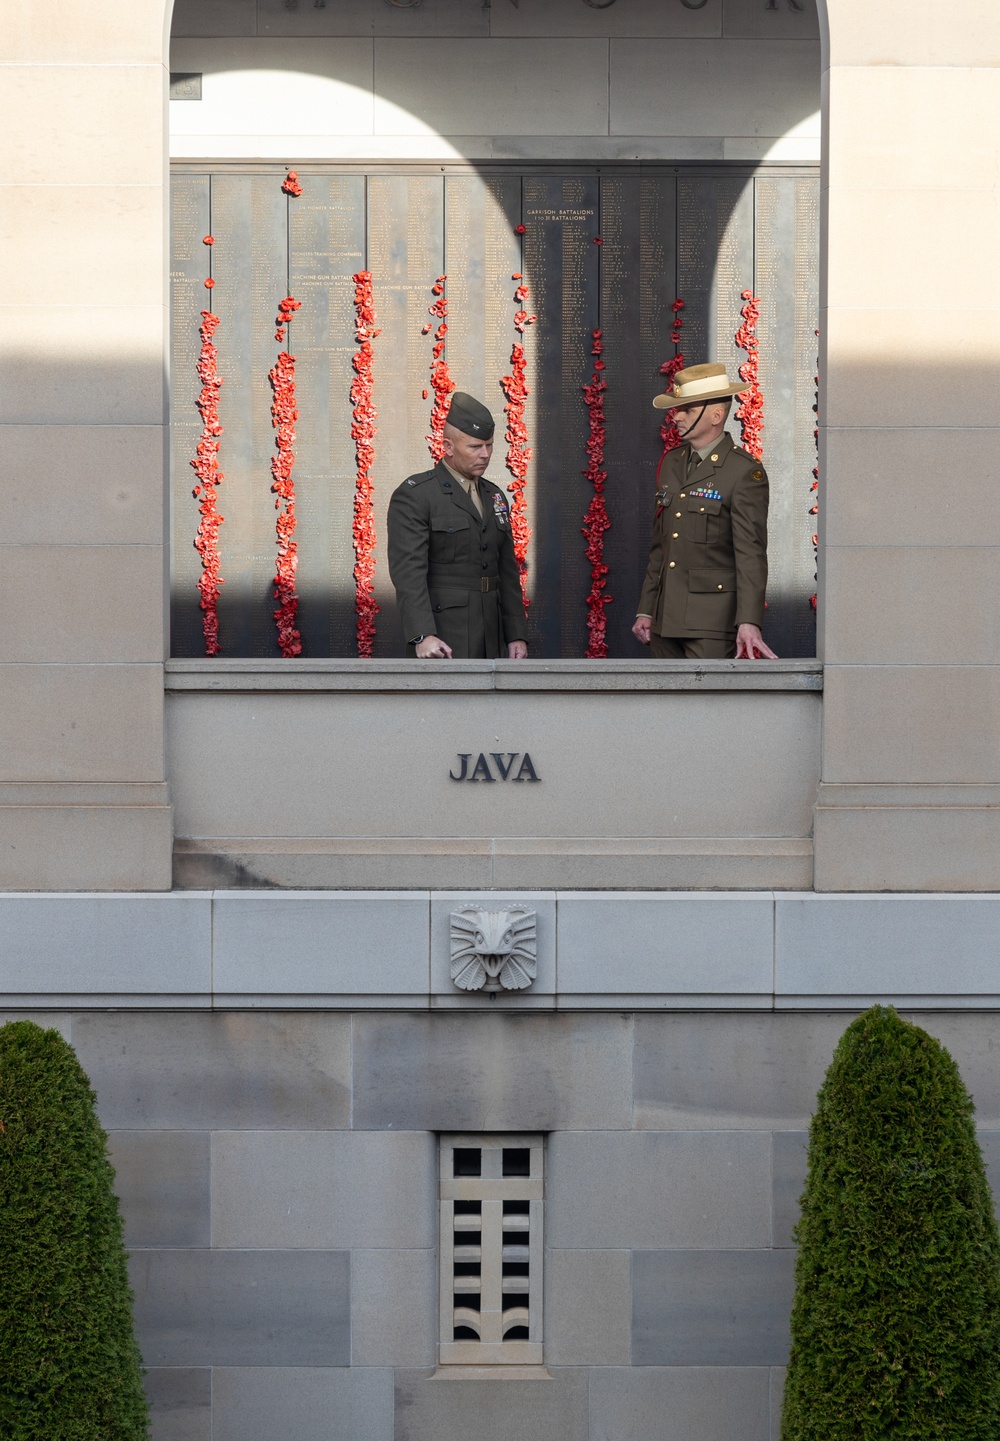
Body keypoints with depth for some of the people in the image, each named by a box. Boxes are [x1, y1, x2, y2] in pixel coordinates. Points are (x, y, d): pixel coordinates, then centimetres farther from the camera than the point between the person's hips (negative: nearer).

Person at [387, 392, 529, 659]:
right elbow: (407, 572, -16)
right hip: (442, 643, -7)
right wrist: (423, 636, -27)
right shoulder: (414, 497, -7)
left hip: (489, 642, 7)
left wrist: (517, 635, 11)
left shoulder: (494, 497, 17)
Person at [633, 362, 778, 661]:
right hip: (666, 621, 7)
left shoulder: (744, 472, -9)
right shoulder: (671, 463, 14)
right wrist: (646, 611, 17)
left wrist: (749, 623, -24)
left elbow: (751, 552, -15)